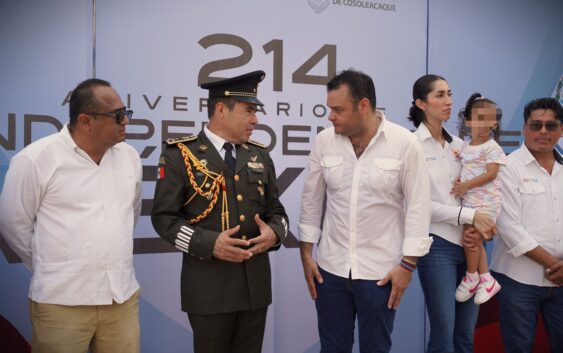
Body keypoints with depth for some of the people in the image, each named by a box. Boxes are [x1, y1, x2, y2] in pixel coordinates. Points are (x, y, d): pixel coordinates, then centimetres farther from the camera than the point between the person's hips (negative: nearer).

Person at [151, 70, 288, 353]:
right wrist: (209, 243, -21)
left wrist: (274, 232, -10)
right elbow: (164, 218, -9)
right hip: (209, 285, -4)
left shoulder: (260, 156, 9)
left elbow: (276, 210, 13)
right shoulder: (180, 154, -6)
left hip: (256, 281, 5)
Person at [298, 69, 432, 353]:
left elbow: (418, 207, -7)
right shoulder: (324, 141, -2)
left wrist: (407, 264, -9)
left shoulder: (405, 143, -10)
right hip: (331, 267, 3)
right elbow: (311, 201, 5)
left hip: (380, 270, -2)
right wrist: (306, 254, 5)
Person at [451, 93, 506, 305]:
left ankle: (472, 276, 13)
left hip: (485, 200, -7)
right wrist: (458, 183, -2)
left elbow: (491, 174, -17)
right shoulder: (465, 147, 12)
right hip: (468, 200, 7)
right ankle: (486, 279, 20)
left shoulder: (492, 148, -9)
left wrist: (465, 185, -19)